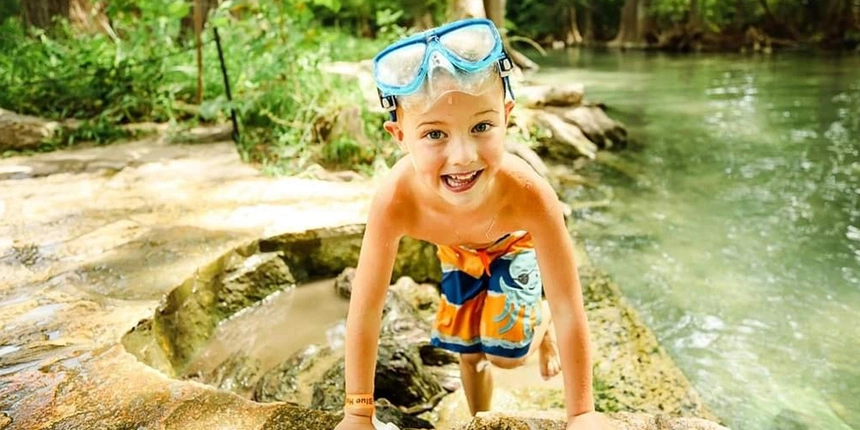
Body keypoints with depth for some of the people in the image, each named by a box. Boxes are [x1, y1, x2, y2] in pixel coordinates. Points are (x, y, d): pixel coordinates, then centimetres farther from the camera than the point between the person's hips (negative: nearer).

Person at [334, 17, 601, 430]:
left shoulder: (529, 194, -45)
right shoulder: (396, 199, -42)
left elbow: (570, 308, -35)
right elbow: (365, 310, -32)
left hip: (515, 242, -1)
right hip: (457, 250, 2)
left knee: (506, 352, -8)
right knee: (468, 351, 12)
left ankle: (540, 321, 26)